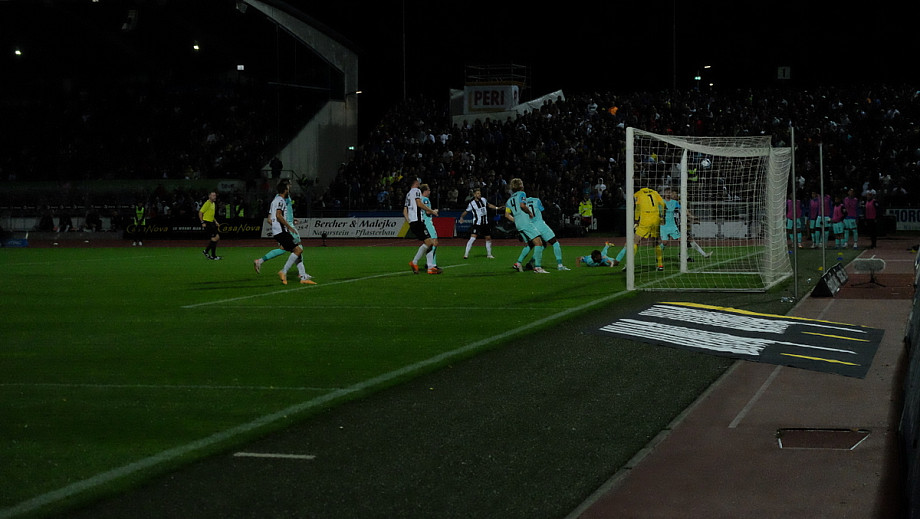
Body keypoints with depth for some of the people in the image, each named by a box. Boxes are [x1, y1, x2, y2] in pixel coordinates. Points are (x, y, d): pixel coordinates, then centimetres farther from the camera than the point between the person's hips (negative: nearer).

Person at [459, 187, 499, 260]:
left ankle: (489, 254, 26)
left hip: (485, 223, 6)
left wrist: (496, 207, 15)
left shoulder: (483, 200, 4)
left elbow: (488, 205, 22)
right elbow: (466, 211, -3)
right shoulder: (471, 203, -10)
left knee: (488, 238, 11)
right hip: (477, 223, -6)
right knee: (472, 238, -18)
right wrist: (461, 217, -14)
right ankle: (466, 254, -12)